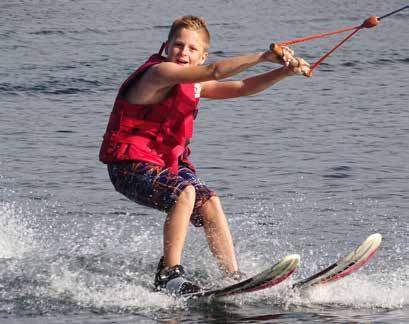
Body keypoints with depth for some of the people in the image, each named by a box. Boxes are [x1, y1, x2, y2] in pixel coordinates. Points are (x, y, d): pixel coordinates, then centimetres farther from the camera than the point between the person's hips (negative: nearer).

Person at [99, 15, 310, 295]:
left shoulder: (195, 84, 11)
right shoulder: (159, 72, -18)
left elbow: (242, 88, 8)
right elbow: (215, 72, -29)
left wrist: (285, 72, -5)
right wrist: (263, 57, -32)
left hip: (168, 164, 8)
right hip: (130, 166, -8)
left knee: (209, 203, -10)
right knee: (184, 192, -30)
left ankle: (233, 278, -9)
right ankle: (169, 273, -29)